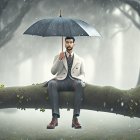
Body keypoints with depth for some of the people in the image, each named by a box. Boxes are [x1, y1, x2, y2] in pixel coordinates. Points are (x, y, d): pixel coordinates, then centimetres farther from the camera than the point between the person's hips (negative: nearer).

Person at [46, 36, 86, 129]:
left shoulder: (80, 60, 23)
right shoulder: (58, 57, 21)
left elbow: (83, 74, 15)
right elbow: (53, 72, 9)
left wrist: (80, 80, -10)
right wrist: (59, 59, -5)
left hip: (74, 81, 0)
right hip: (61, 80, 0)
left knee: (80, 84, -39)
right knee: (51, 83, -36)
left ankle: (75, 118, -42)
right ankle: (55, 117, -42)